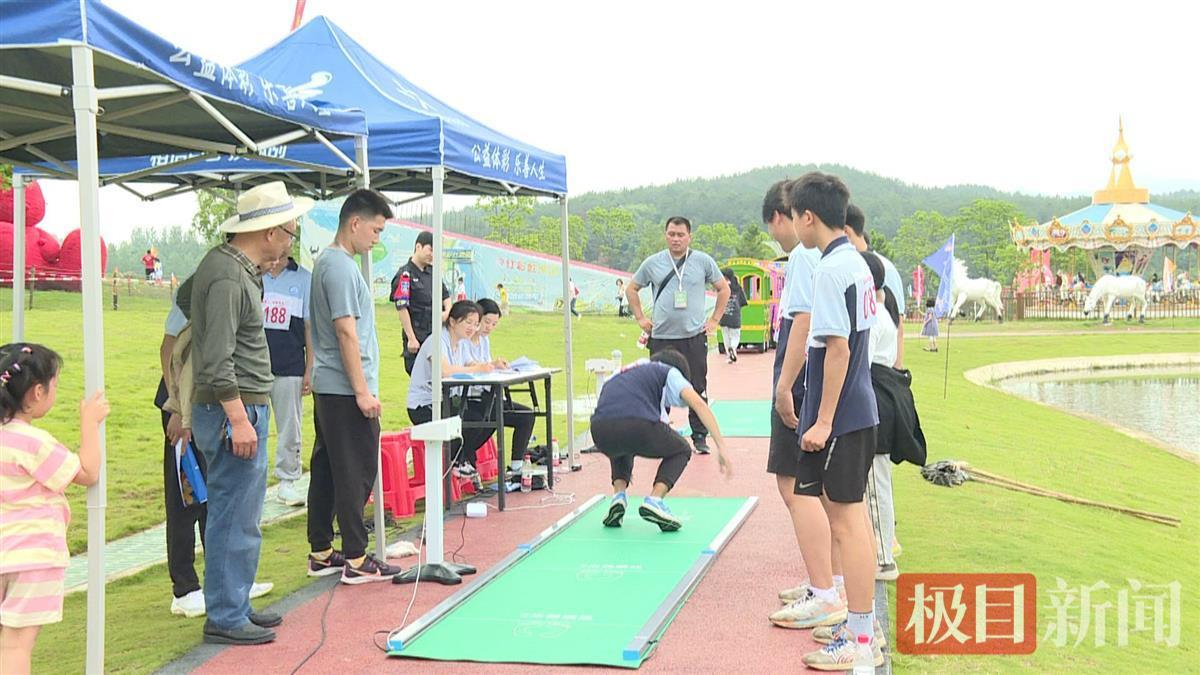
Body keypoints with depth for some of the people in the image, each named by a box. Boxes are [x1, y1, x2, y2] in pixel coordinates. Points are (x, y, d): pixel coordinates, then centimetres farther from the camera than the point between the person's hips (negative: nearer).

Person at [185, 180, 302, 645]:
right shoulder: (228, 278, -20)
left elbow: (185, 302, 30)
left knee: (237, 515, 17)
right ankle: (225, 619, 7)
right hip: (233, 411, -10)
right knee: (235, 519, -2)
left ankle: (234, 606, 28)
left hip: (242, 408, 10)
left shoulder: (228, 264, 11)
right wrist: (238, 419, -22)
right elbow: (217, 361, -23)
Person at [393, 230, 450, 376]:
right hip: (417, 338, -7)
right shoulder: (405, 274, -9)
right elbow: (401, 308, -13)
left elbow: (445, 294, 24)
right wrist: (411, 338, -15)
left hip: (436, 335, 7)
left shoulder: (432, 271, 12)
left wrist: (447, 311, 2)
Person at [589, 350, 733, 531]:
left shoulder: (622, 374, 39)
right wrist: (722, 447, 3)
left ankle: (618, 495, 17)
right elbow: (698, 404, 5)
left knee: (620, 449, 42)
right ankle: (654, 500, 5)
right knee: (681, 450, 26)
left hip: (600, 430, 5)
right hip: (639, 426, -5)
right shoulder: (670, 372, 24)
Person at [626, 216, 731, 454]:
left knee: (698, 390, 2)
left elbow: (723, 289, 12)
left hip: (694, 337, -1)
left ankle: (700, 437, 12)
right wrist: (640, 319, 9)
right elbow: (631, 289, 17)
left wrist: (714, 320, 6)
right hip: (661, 338, 1)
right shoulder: (652, 263, 6)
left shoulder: (703, 261, 3)